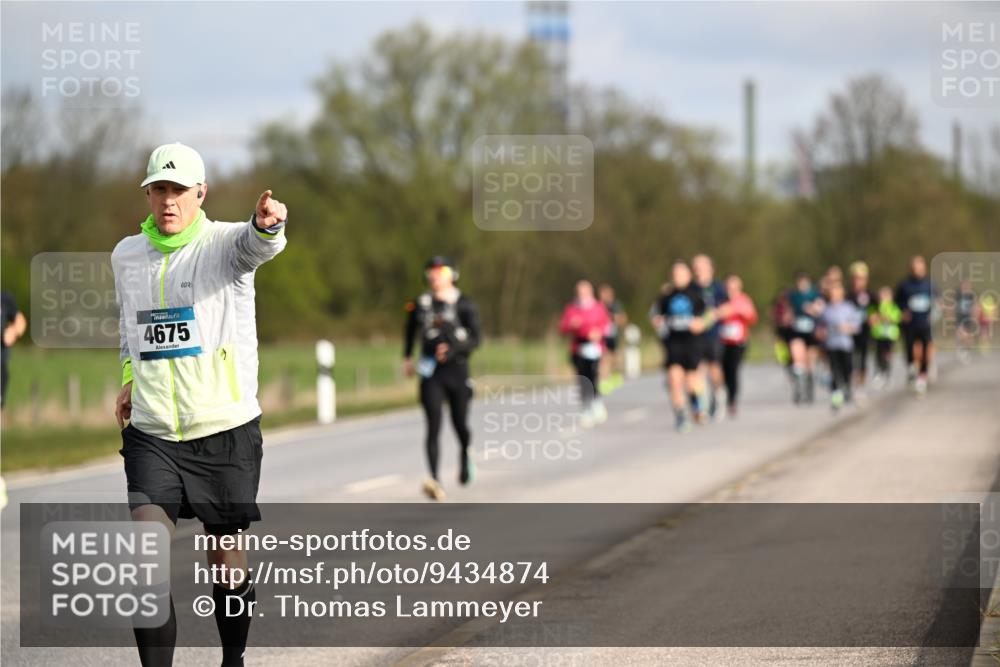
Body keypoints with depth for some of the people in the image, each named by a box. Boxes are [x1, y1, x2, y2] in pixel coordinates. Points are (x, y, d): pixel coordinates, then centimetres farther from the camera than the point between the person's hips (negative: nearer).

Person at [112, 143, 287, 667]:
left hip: (226, 431, -2)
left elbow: (256, 246, -33)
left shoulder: (224, 243, -7)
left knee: (226, 560, 9)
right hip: (151, 433, 2)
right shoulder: (126, 255, 7)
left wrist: (267, 225, -55)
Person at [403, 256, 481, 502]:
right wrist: (407, 357, 28)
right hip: (430, 372, 1)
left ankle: (465, 457, 43)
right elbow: (410, 329, 26)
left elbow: (475, 339, -7)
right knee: (433, 426, -13)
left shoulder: (464, 305, -2)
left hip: (457, 370, -1)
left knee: (460, 424, 8)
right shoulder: (420, 304, 6)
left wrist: (453, 350, -23)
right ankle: (434, 481, -23)